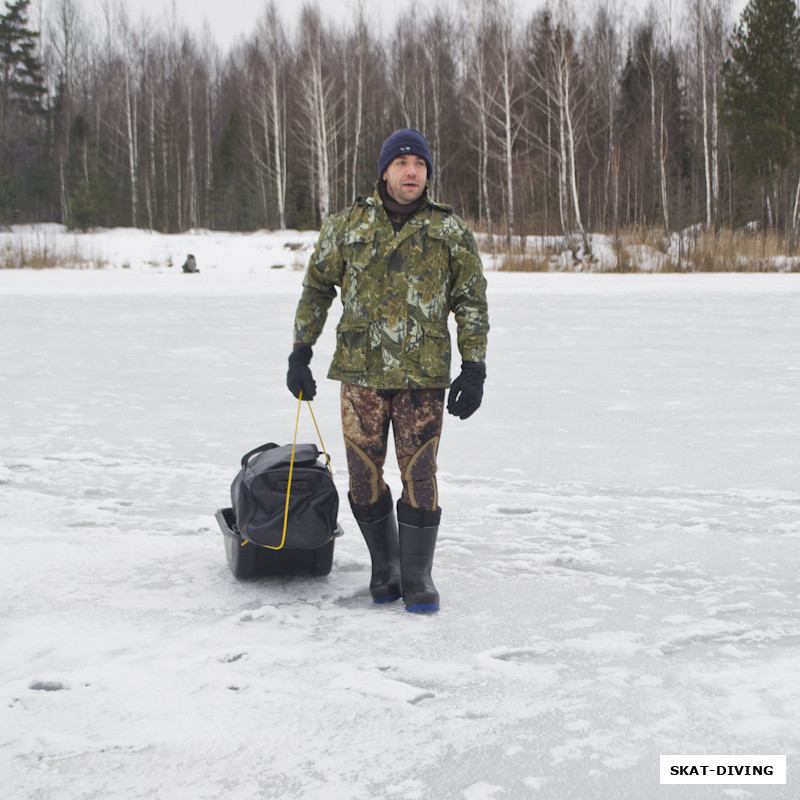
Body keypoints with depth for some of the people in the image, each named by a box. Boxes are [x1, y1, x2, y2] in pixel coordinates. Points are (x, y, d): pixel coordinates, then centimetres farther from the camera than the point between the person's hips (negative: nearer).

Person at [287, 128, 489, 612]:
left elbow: (472, 303, 6)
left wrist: (474, 369, -1)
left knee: (419, 474, -2)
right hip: (361, 371, 2)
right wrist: (301, 353, 10)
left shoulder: (450, 232, 4)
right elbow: (317, 287, 14)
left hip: (424, 374, -1)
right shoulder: (347, 226, 6)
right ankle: (385, 568, 23)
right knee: (365, 475, 5)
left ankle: (417, 576, 11)